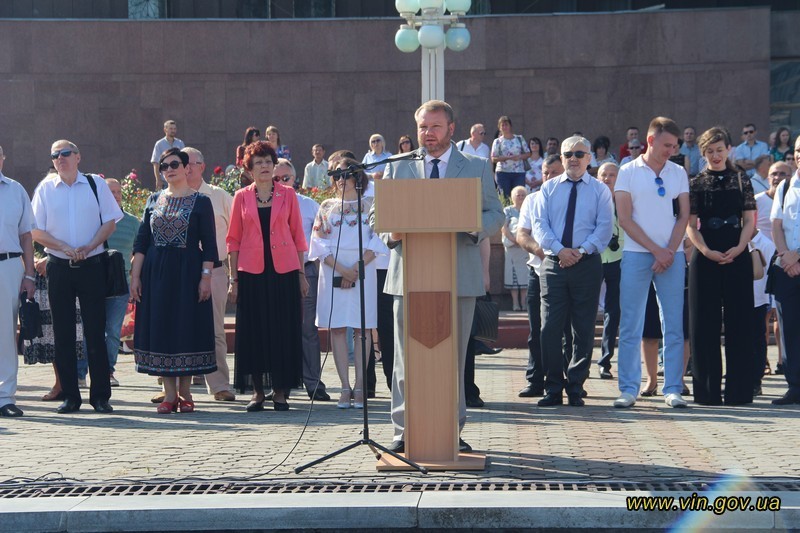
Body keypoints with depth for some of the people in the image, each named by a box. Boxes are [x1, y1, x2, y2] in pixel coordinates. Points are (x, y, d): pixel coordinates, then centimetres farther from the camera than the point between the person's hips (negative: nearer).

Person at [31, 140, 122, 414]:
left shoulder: (96, 185, 4)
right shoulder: (45, 189, 5)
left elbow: (110, 222, 2)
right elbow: (37, 232, 3)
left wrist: (89, 246, -13)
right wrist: (65, 248, -11)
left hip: (91, 265, -1)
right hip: (59, 266, 1)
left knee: (95, 331, -1)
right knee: (63, 333, 2)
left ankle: (100, 396, 4)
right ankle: (70, 396, 8)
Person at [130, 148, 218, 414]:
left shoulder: (201, 202, 0)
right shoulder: (154, 200, 11)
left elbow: (209, 244, -3)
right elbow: (141, 241, 8)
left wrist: (206, 277, -12)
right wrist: (135, 275, 0)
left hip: (187, 271, -3)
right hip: (156, 272, 3)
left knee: (187, 328, -1)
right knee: (160, 329, 2)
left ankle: (185, 392, 8)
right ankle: (169, 394, 8)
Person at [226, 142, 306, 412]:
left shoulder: (288, 194, 6)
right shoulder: (242, 197, 6)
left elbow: (298, 236, 7)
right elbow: (233, 240, 6)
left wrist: (302, 274, 3)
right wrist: (233, 279, 1)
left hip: (283, 271, 0)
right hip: (251, 272, 0)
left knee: (283, 330, 0)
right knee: (253, 331, 2)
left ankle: (280, 391, 8)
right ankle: (258, 392, 10)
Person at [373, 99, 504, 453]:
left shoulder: (477, 168, 11)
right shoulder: (398, 168, 13)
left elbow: (496, 215, 7)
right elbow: (377, 215, 12)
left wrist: (476, 226, -15)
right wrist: (391, 232, -10)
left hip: (459, 275, 0)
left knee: (454, 355, 5)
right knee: (407, 357, 0)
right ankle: (404, 431, 5)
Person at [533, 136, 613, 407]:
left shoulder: (600, 190, 8)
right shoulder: (548, 189, 13)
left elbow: (604, 227, -1)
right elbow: (539, 224, 3)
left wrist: (582, 251, -14)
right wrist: (560, 250, -12)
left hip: (587, 263, -1)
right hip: (554, 263, 1)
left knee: (584, 330, 1)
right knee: (550, 327, -3)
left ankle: (575, 387, 9)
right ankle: (553, 388, 3)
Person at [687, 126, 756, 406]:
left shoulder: (742, 181, 8)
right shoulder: (696, 184, 6)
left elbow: (749, 220, 4)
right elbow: (690, 225, 2)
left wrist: (739, 248, -12)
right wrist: (706, 251, -13)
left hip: (737, 257, 0)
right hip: (705, 258, 0)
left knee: (739, 322, 0)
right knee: (705, 324, 1)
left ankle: (738, 390, 5)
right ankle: (708, 390, 6)